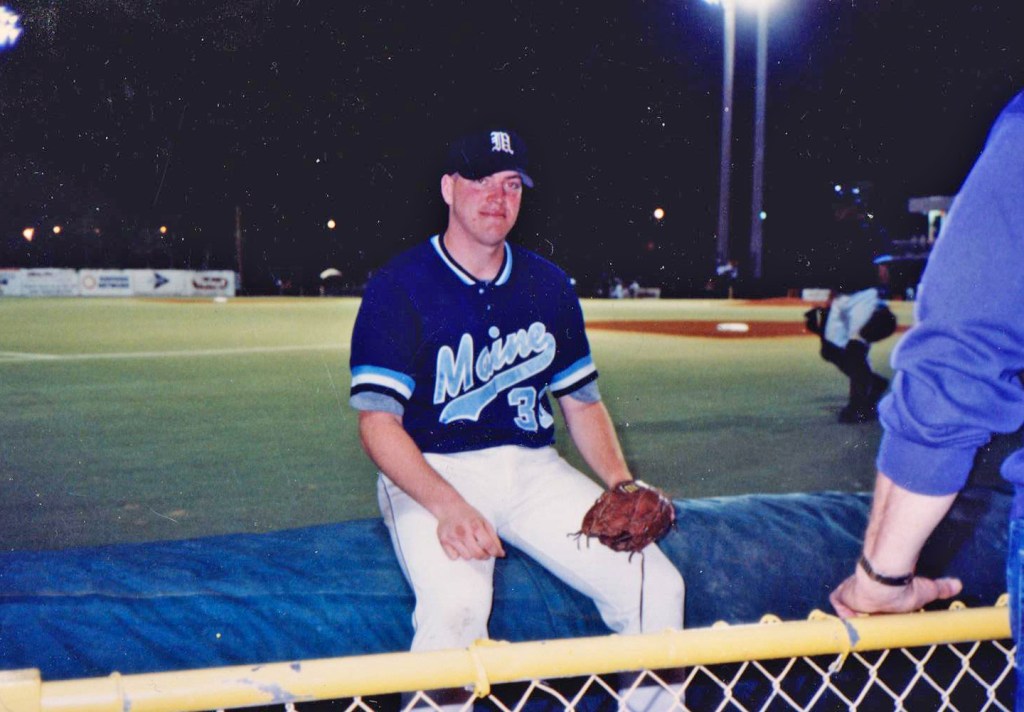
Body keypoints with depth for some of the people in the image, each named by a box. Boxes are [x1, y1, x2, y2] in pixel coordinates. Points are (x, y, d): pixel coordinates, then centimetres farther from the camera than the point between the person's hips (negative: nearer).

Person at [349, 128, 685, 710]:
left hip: (534, 469, 5)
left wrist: (621, 482, -2)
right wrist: (448, 505, -27)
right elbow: (378, 423, -12)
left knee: (656, 587, -12)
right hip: (432, 475, -4)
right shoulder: (398, 288, -5)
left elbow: (583, 402, 17)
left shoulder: (550, 287, 11)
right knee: (454, 603, -34)